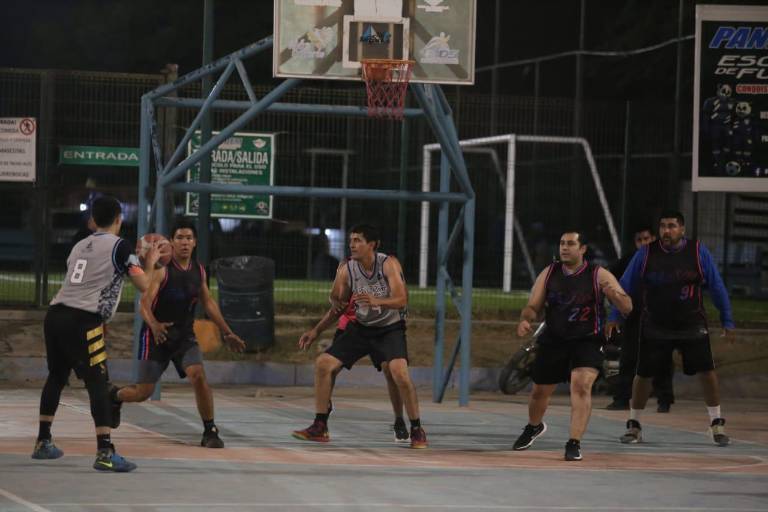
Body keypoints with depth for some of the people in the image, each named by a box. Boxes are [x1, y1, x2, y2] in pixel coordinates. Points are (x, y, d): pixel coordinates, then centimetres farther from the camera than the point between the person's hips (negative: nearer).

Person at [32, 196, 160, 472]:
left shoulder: (80, 246, 19)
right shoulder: (119, 246, 0)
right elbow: (143, 284, -3)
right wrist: (151, 262, 17)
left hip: (55, 314, 7)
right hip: (82, 322, -7)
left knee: (56, 377, 22)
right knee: (98, 384, -7)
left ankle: (43, 442, 31)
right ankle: (105, 452, -16)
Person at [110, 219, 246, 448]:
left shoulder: (198, 271, 3)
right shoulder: (162, 269, -16)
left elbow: (208, 302, 16)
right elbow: (145, 302, -24)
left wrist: (227, 333, 15)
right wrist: (153, 325, -44)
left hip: (185, 335, 4)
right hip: (157, 335, -4)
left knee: (198, 376, -21)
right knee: (143, 392, 0)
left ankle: (210, 432, -12)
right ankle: (114, 397, 36)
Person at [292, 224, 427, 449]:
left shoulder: (389, 264, -19)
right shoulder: (347, 270, -8)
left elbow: (401, 300, -27)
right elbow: (336, 298, 4)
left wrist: (376, 301, -45)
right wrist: (338, 304, -21)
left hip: (390, 329, -5)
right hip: (361, 327, 5)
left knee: (400, 373, -27)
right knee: (323, 363, -5)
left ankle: (417, 430, -9)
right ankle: (319, 428, 5)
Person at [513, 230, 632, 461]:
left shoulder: (598, 275, -7)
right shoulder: (549, 273, 2)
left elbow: (627, 308, -10)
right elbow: (533, 306, 7)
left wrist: (614, 294, -32)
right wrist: (525, 320, -17)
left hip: (587, 341, -3)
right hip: (552, 341, 4)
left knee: (581, 385, -25)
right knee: (540, 390, 15)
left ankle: (574, 443, -22)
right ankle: (534, 427, 46)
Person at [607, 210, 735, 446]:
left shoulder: (698, 252, -5)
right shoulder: (646, 254, -3)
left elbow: (717, 287, 2)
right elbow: (625, 286, 4)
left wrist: (727, 320, 2)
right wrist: (614, 317, 0)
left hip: (692, 326, -1)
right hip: (654, 327, 1)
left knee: (707, 371, -8)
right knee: (643, 374, 3)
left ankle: (717, 425, 6)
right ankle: (633, 425, 19)